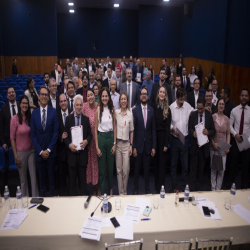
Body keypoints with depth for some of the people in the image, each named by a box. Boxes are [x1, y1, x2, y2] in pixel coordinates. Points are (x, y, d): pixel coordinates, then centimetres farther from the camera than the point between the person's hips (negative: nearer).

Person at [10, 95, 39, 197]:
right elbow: (12, 138, -8)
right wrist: (15, 156, -8)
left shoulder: (30, 117, 1)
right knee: (23, 178, 10)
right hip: (20, 152, -3)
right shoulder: (15, 118, -11)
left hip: (31, 151, 3)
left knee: (34, 176, 6)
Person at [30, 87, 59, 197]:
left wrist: (49, 149, -9)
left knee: (51, 175, 10)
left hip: (51, 151, -1)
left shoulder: (53, 111, -3)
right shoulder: (34, 113, 2)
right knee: (41, 176, 10)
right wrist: (40, 151, -6)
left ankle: (52, 195, 27)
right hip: (39, 151, 1)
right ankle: (42, 195, 27)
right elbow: (33, 134, 1)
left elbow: (56, 132, -4)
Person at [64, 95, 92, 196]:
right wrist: (69, 145, -14)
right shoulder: (68, 118, 2)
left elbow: (90, 134, 7)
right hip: (71, 152, 0)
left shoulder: (86, 119, 5)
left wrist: (87, 141, -13)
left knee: (83, 177, 8)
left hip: (83, 152, 1)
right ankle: (72, 197, 20)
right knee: (72, 178, 8)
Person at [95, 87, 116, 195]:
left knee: (110, 166, 13)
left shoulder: (112, 110, 3)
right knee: (101, 168, 5)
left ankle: (111, 189, 31)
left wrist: (114, 144, -1)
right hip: (101, 138, -2)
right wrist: (97, 147, -6)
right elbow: (95, 129, -2)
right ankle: (102, 192, 18)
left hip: (110, 137, 2)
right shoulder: (98, 110, -4)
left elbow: (114, 127, 6)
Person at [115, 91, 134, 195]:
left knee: (126, 170, -1)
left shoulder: (130, 114, 1)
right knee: (119, 170, 7)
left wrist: (131, 145, 2)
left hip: (126, 144, 0)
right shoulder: (115, 112, 1)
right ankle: (120, 192, 18)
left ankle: (125, 192, 17)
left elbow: (132, 131, 6)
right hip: (117, 143, 0)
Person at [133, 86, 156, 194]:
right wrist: (133, 147, -8)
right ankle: (136, 188, 22)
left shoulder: (151, 110, 4)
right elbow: (133, 130, -4)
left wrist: (154, 146, 1)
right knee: (137, 168, 7)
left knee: (147, 168, 11)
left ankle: (147, 188, 25)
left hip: (148, 144, 2)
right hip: (138, 144, -2)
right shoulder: (135, 110, -3)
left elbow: (153, 129, 4)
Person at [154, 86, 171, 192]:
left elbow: (167, 127, -3)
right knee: (156, 161, 10)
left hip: (163, 136, -2)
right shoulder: (154, 108, 4)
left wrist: (166, 144, -8)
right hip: (155, 135, 2)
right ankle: (156, 185, 20)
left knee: (162, 161, 3)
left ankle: (161, 186, 12)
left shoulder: (167, 110, -1)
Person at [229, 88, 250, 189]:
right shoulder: (234, 110, -2)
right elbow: (230, 125, 3)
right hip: (235, 140, 0)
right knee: (234, 162, 10)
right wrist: (235, 134, -13)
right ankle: (231, 182, 27)